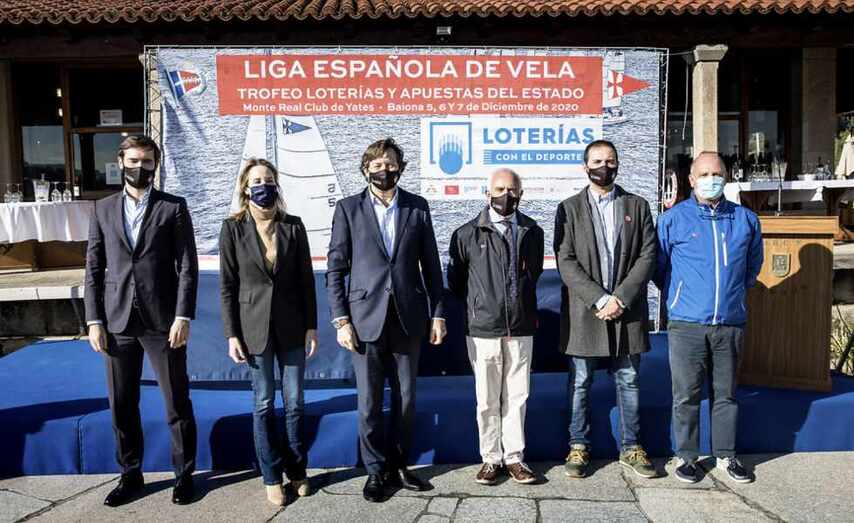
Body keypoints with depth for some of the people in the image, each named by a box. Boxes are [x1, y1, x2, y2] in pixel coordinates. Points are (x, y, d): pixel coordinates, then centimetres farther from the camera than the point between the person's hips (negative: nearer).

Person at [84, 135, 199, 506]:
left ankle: (184, 473, 21)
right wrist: (94, 320, 0)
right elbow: (94, 269, 8)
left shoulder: (174, 207, 1)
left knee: (177, 403, 5)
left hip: (162, 321, -3)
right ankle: (130, 474, 28)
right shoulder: (103, 209, 10)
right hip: (117, 322, 3)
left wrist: (183, 317, -12)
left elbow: (187, 267, -4)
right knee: (122, 405, 11)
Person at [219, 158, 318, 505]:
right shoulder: (233, 228, -2)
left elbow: (306, 279, 2)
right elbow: (227, 285, -1)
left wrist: (312, 326, -1)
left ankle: (296, 470, 25)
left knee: (294, 402, 7)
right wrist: (232, 334, -6)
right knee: (264, 405, 8)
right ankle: (272, 476, 22)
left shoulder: (293, 226, 1)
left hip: (291, 326, 1)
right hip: (254, 326, -1)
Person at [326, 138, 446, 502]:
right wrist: (341, 320, -7)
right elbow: (335, 268, 0)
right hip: (366, 317, -1)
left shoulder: (417, 207, 6)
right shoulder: (348, 208, 1)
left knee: (405, 398, 10)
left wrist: (437, 313, 5)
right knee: (370, 402, 5)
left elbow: (431, 264, 8)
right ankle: (376, 471, 22)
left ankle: (399, 466, 27)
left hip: (408, 318, 2)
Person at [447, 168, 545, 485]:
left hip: (521, 329, 2)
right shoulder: (467, 234, 0)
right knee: (487, 400, 6)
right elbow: (455, 280, 8)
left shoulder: (532, 232, 8)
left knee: (516, 397, 7)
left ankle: (514, 458, 19)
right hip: (483, 330, -2)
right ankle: (491, 459, 19)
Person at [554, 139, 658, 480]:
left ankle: (630, 448, 23)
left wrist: (620, 299, -11)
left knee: (628, 382, 10)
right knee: (580, 383, 7)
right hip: (584, 311, -1)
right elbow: (566, 262, -6)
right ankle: (578, 447, 20)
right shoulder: (569, 209, 3)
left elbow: (648, 256, 0)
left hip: (627, 310, 2)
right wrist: (600, 299, -14)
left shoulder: (637, 206, 9)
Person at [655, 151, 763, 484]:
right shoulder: (673, 219, 0)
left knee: (726, 393, 11)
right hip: (686, 323, -2)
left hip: (731, 323, 3)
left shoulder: (746, 219, 8)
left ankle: (725, 454, 24)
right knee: (686, 394, 3)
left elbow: (752, 266, 22)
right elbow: (658, 267, 8)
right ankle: (686, 456, 16)